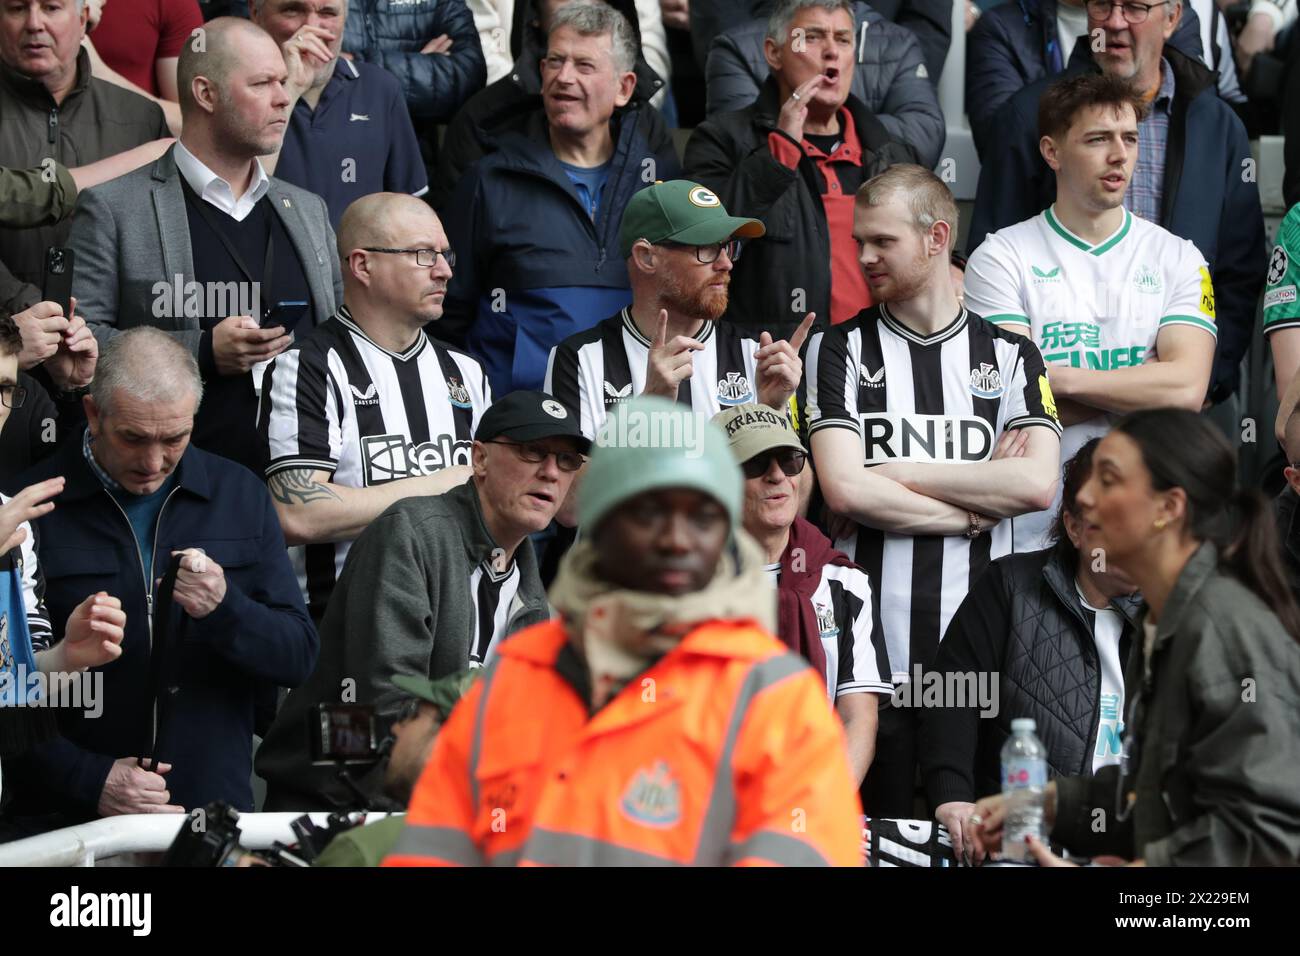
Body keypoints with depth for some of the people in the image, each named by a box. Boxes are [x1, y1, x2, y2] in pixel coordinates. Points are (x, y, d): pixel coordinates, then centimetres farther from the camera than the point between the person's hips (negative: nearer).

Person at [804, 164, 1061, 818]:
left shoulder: (1009, 354, 10)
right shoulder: (840, 351, 7)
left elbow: (1038, 482, -7)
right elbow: (845, 490, -8)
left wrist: (898, 472, -7)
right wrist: (975, 509, -5)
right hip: (872, 660, -1)